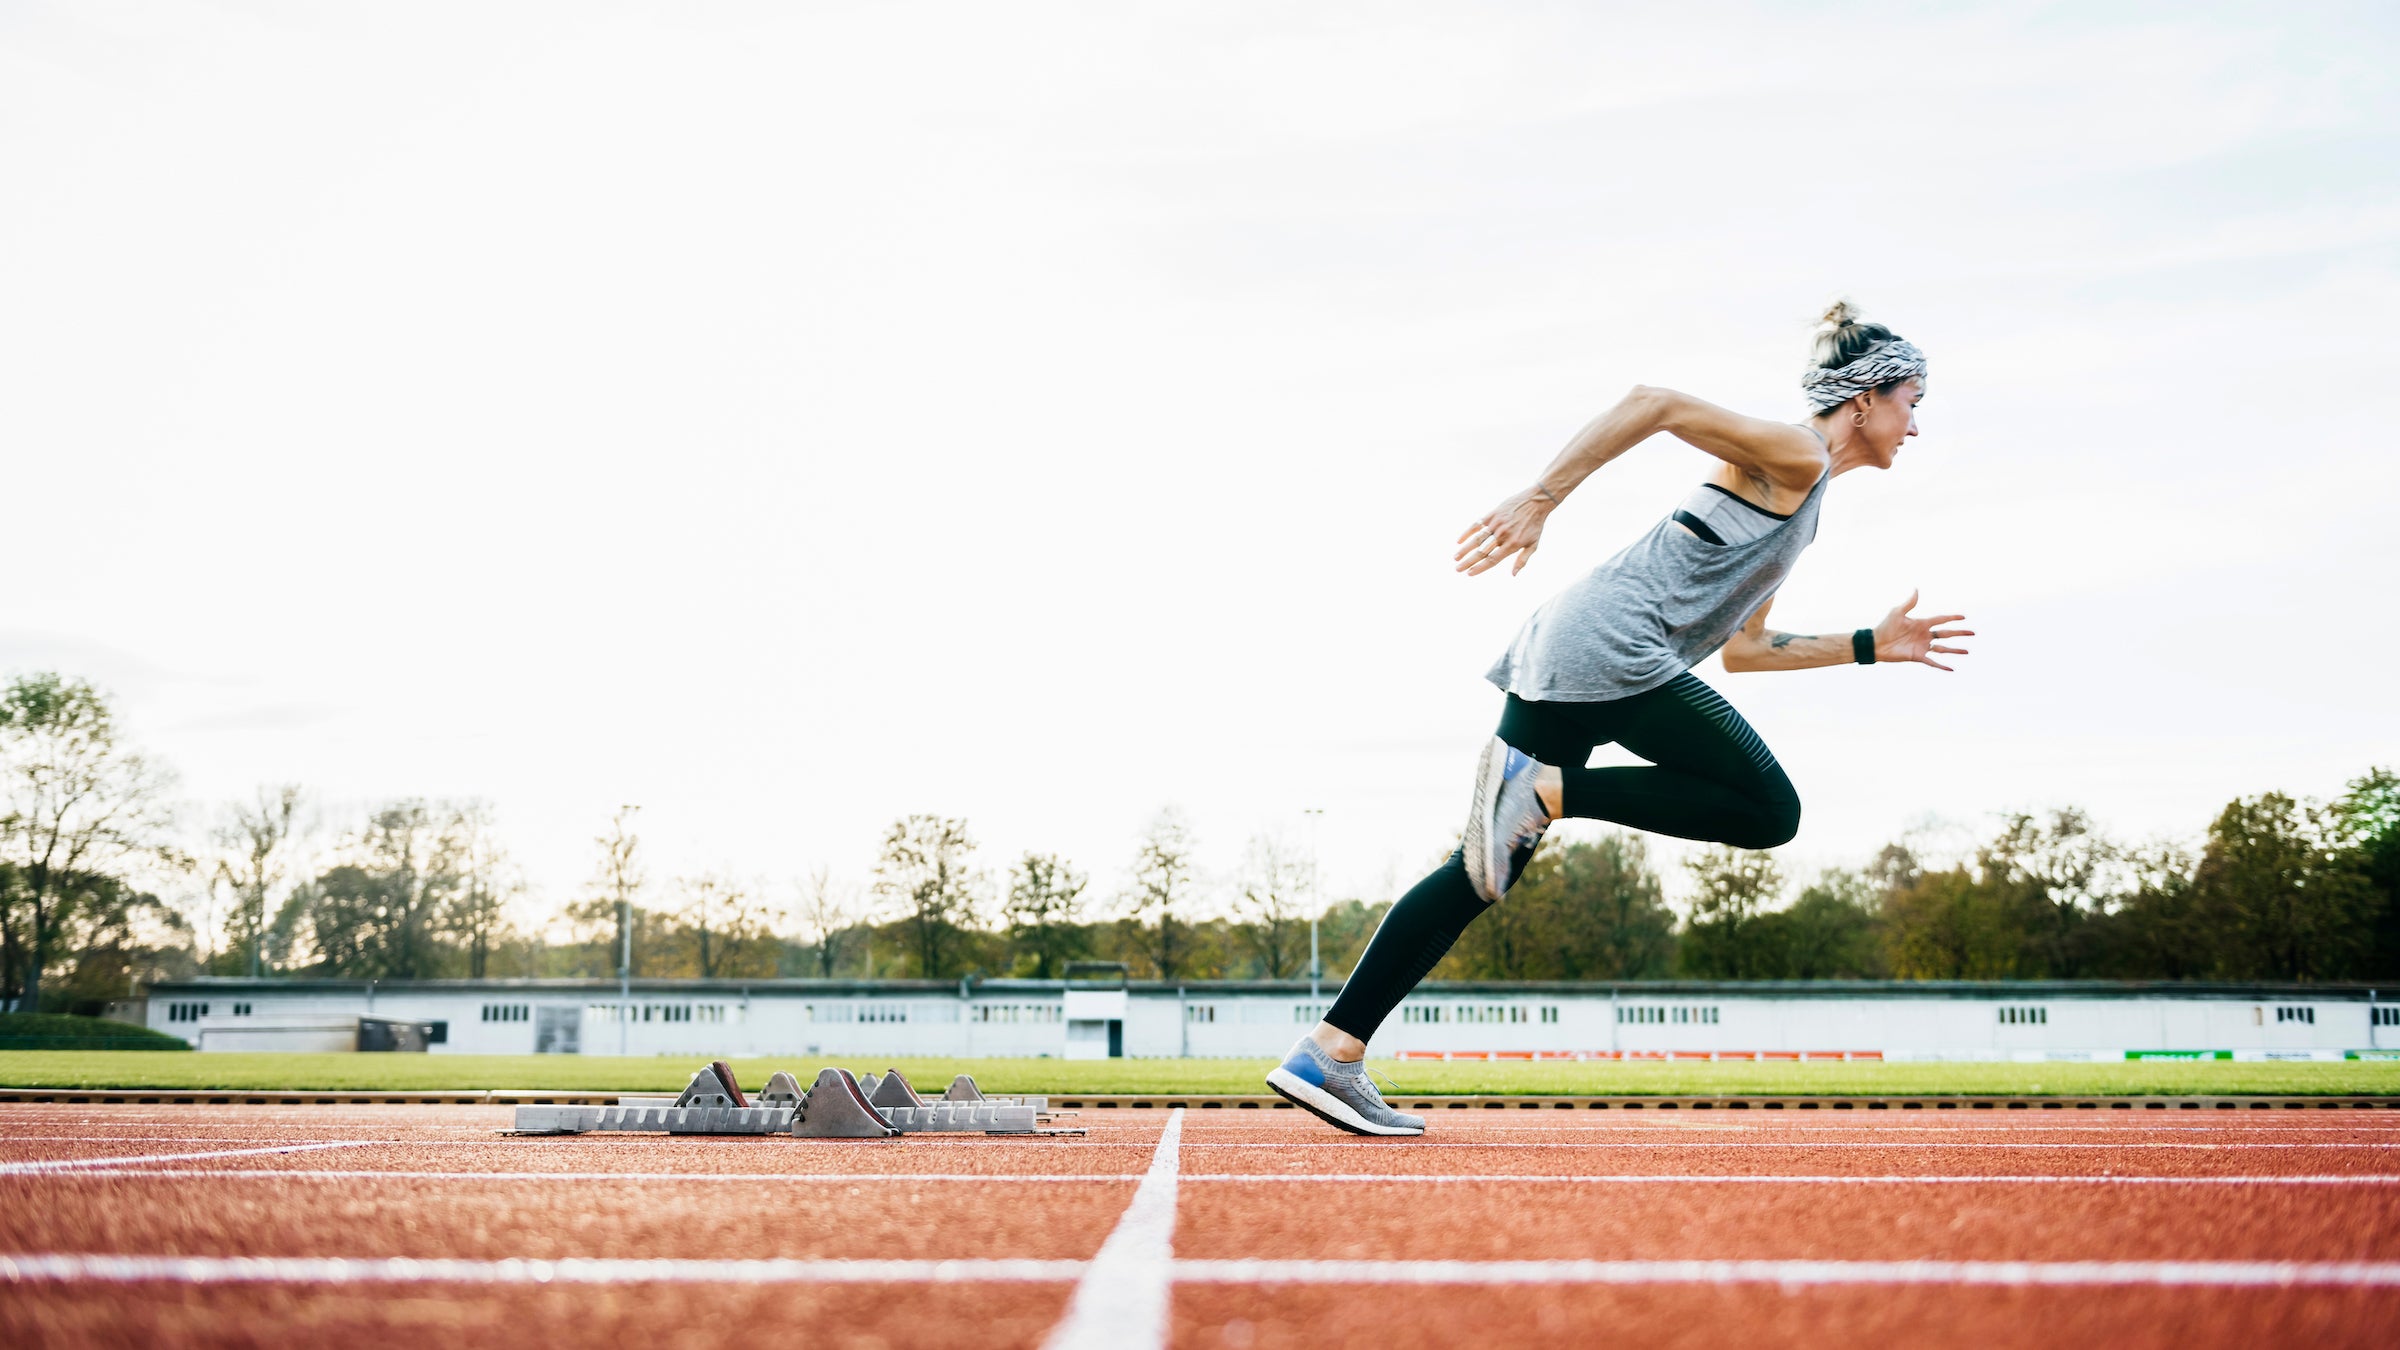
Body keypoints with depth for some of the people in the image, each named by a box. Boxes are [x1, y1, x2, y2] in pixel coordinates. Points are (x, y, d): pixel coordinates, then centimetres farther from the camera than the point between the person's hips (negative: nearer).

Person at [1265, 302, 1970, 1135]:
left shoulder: (1800, 501, 28)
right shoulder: (1794, 456, -1)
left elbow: (1743, 649, 31)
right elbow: (1656, 405, -13)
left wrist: (1874, 646, 30)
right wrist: (1539, 500, -20)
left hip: (1563, 658, 9)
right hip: (1610, 646, -9)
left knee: (1484, 870, 4)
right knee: (1769, 811, -7)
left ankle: (1328, 1054, -2)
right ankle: (1539, 786, -16)